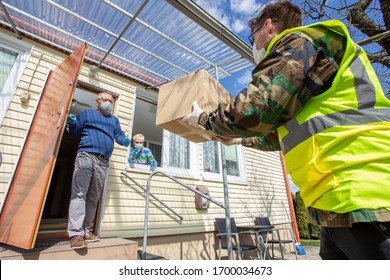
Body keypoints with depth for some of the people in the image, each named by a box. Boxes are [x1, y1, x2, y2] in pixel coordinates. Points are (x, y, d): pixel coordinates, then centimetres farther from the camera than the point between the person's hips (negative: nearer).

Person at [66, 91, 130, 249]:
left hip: (103, 162, 4)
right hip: (86, 156, -3)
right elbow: (72, 133, 14)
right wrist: (72, 123, -8)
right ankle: (75, 233, -9)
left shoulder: (114, 120, 25)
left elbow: (119, 136, 11)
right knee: (79, 194, -11)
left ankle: (85, 230, 16)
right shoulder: (87, 113, 16)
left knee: (93, 198, 7)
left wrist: (125, 141, -12)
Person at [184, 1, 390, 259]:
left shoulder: (297, 43, -3)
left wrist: (205, 120, 2)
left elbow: (251, 111, -18)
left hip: (361, 199, -10)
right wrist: (240, 139, 42)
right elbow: (282, 134, 33)